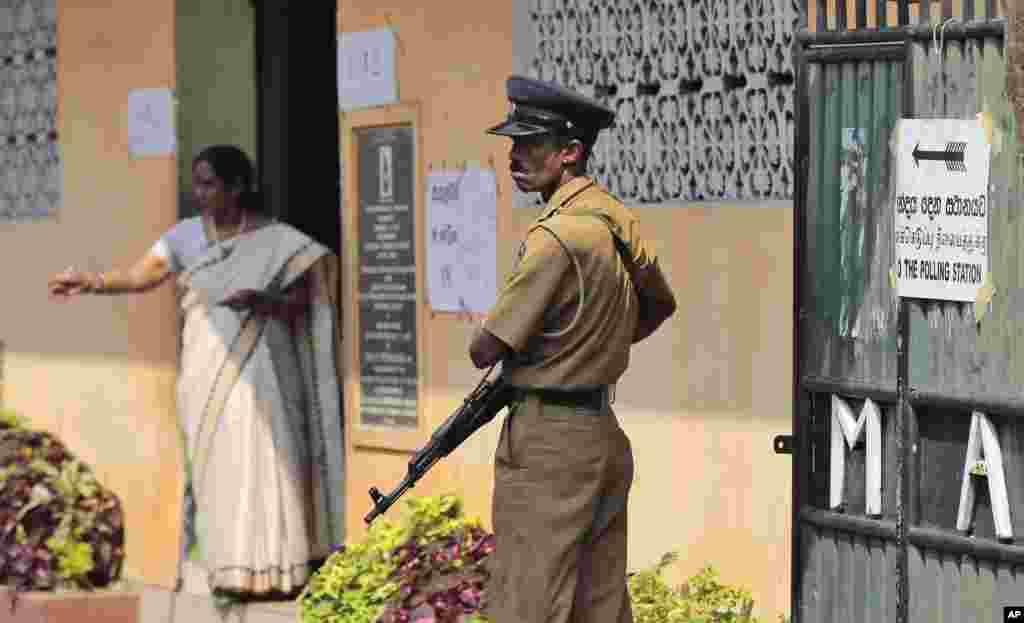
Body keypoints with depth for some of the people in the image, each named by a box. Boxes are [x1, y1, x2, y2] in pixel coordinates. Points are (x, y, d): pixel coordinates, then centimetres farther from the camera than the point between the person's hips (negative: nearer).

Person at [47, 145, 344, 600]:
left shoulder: (275, 239, -1)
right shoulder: (187, 235, 4)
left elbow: (303, 298, 0)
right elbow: (141, 276, -8)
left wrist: (264, 302, -20)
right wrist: (91, 282, -24)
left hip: (256, 367, -3)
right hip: (205, 370, 3)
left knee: (257, 459, -9)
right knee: (210, 464, 0)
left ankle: (267, 567, -6)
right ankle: (223, 566, 4)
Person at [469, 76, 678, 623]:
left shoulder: (556, 236, -19)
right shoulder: (618, 220, 8)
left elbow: (485, 351, -15)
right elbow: (659, 305, 28)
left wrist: (483, 344, 7)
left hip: (549, 442, -9)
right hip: (603, 436, 9)